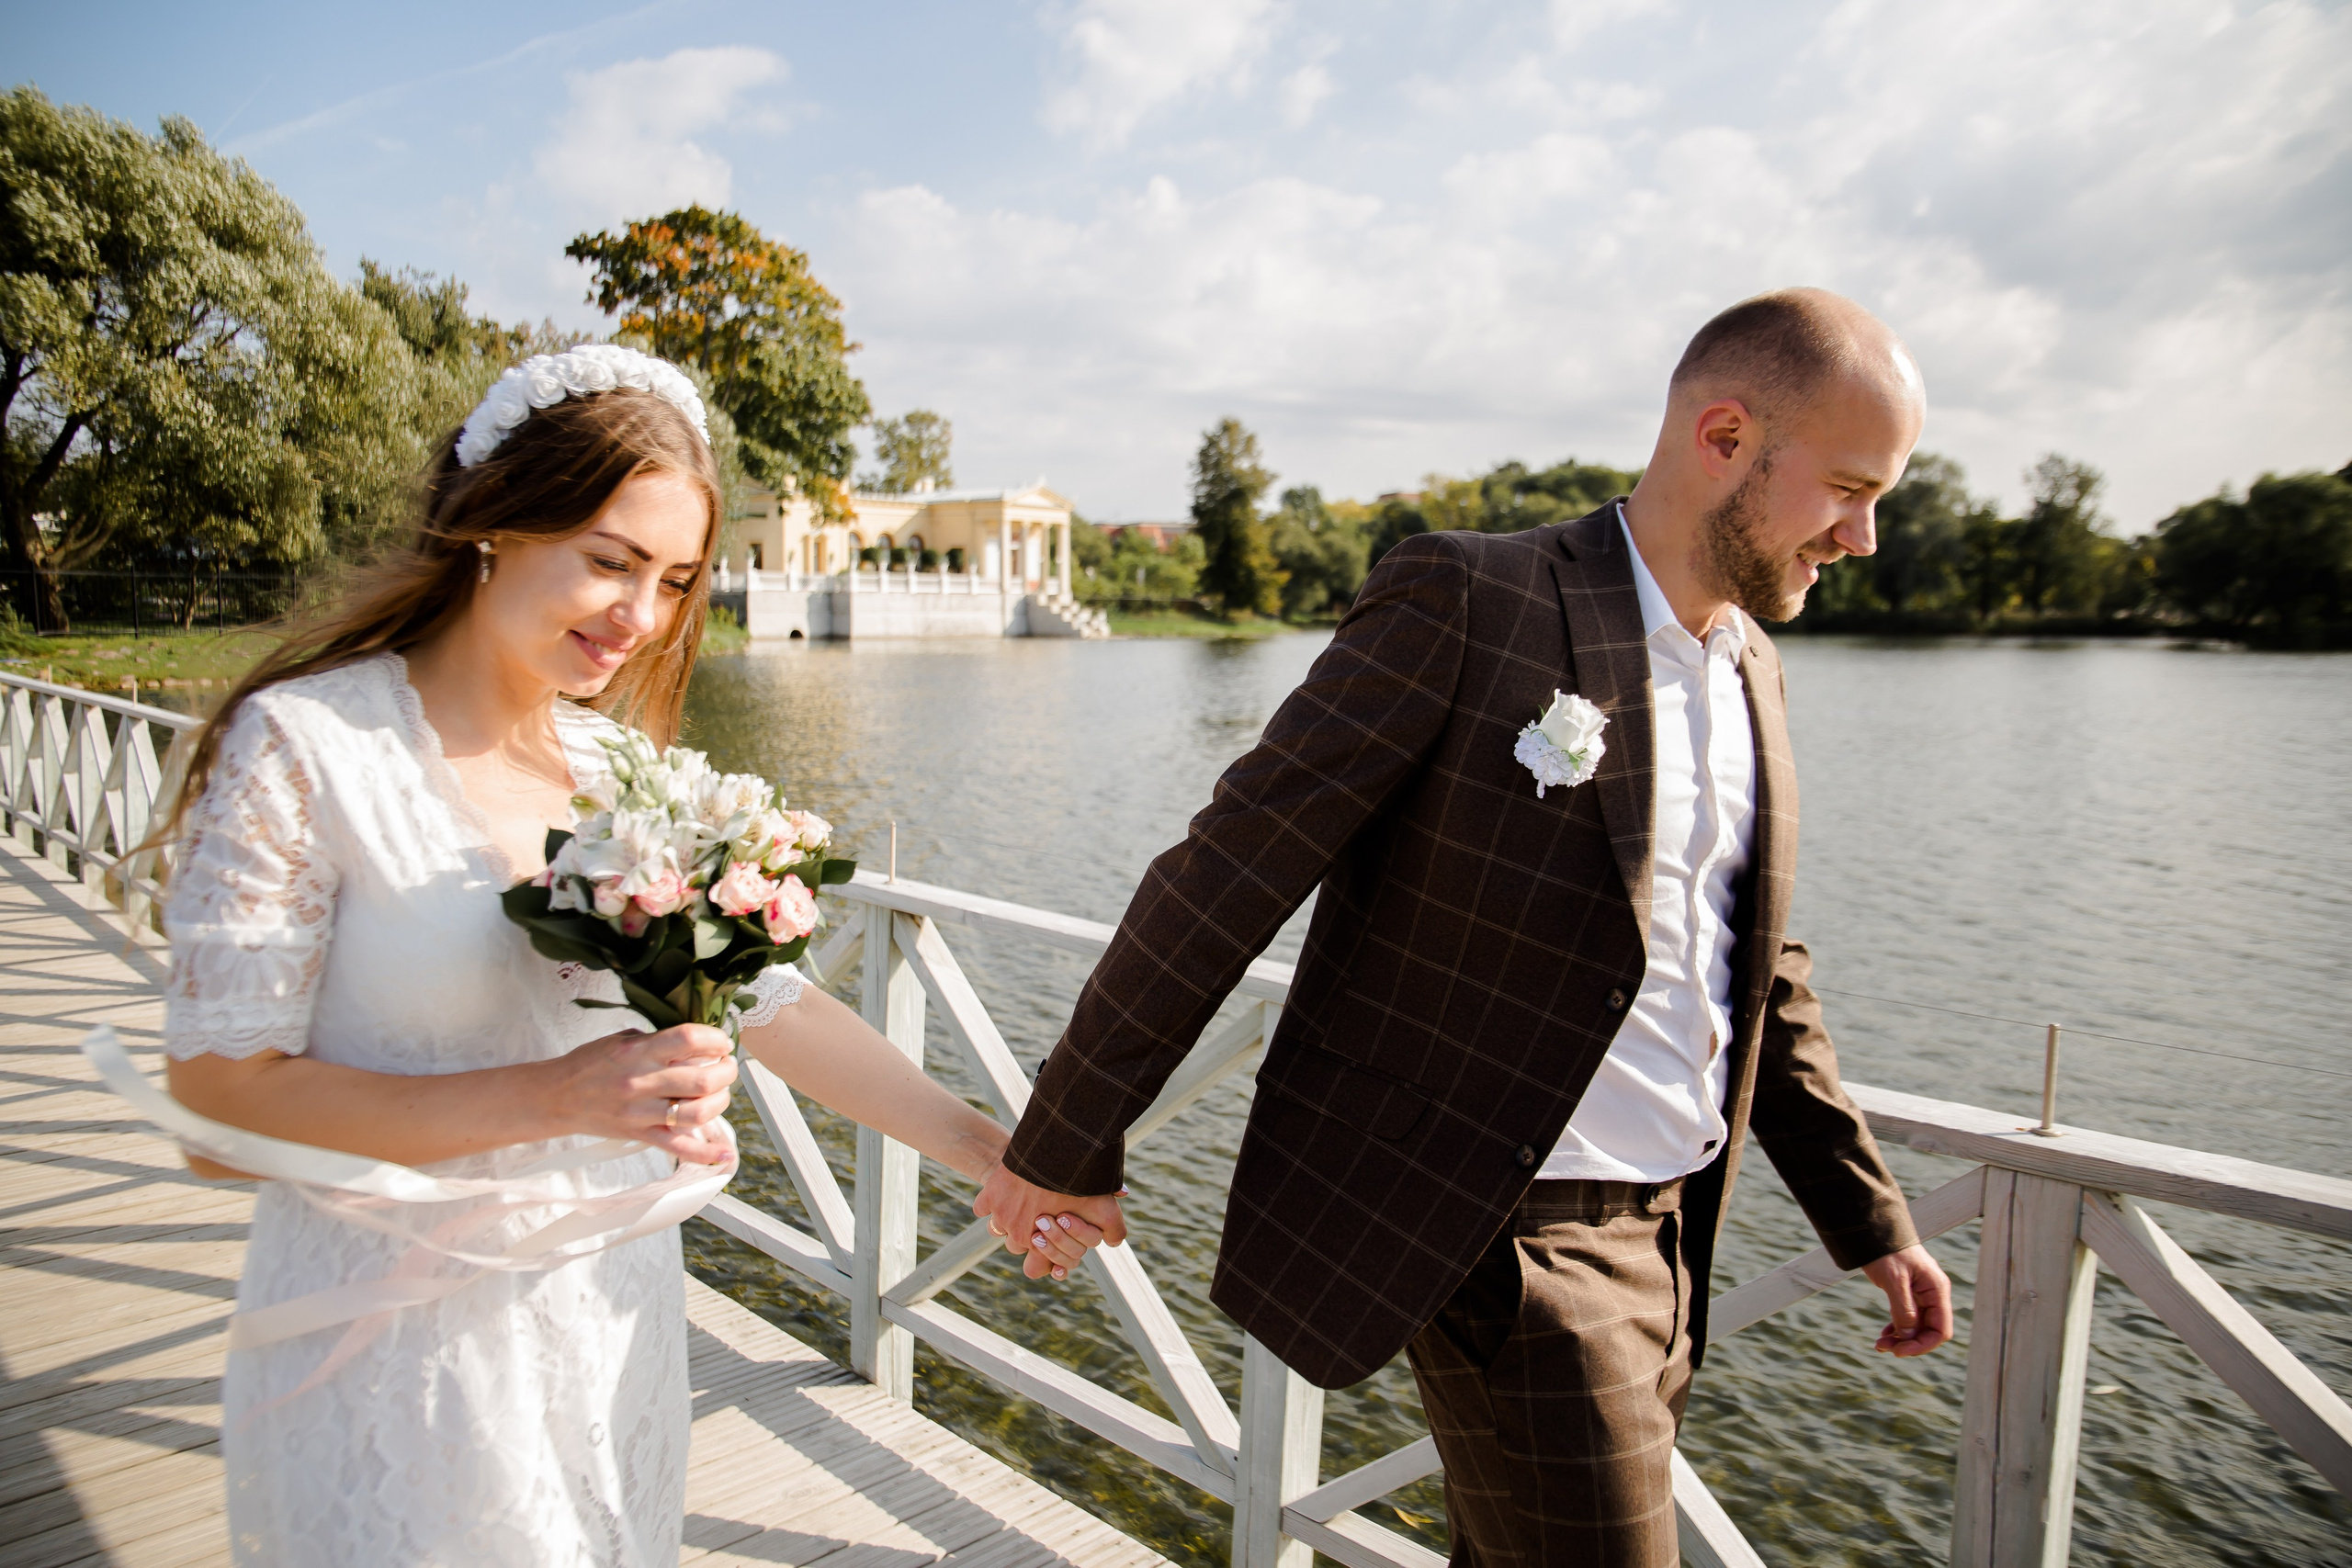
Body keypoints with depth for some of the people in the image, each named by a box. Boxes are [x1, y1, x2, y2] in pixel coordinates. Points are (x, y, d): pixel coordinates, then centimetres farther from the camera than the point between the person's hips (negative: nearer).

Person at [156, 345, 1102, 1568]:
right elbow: (217, 1098, -17)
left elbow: (773, 1002, 2)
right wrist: (551, 1096, -26)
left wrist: (990, 1150, -2)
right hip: (398, 1340, -5)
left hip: (613, 1316, 5)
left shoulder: (624, 768, 0)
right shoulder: (303, 746, -16)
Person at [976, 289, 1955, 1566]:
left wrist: (1869, 1220, 18)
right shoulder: (1465, 601, -16)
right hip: (1507, 1240, -7)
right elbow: (1224, 876, -16)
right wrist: (1065, 1144, -12)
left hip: (1660, 1237, 8)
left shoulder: (1751, 669, 9)